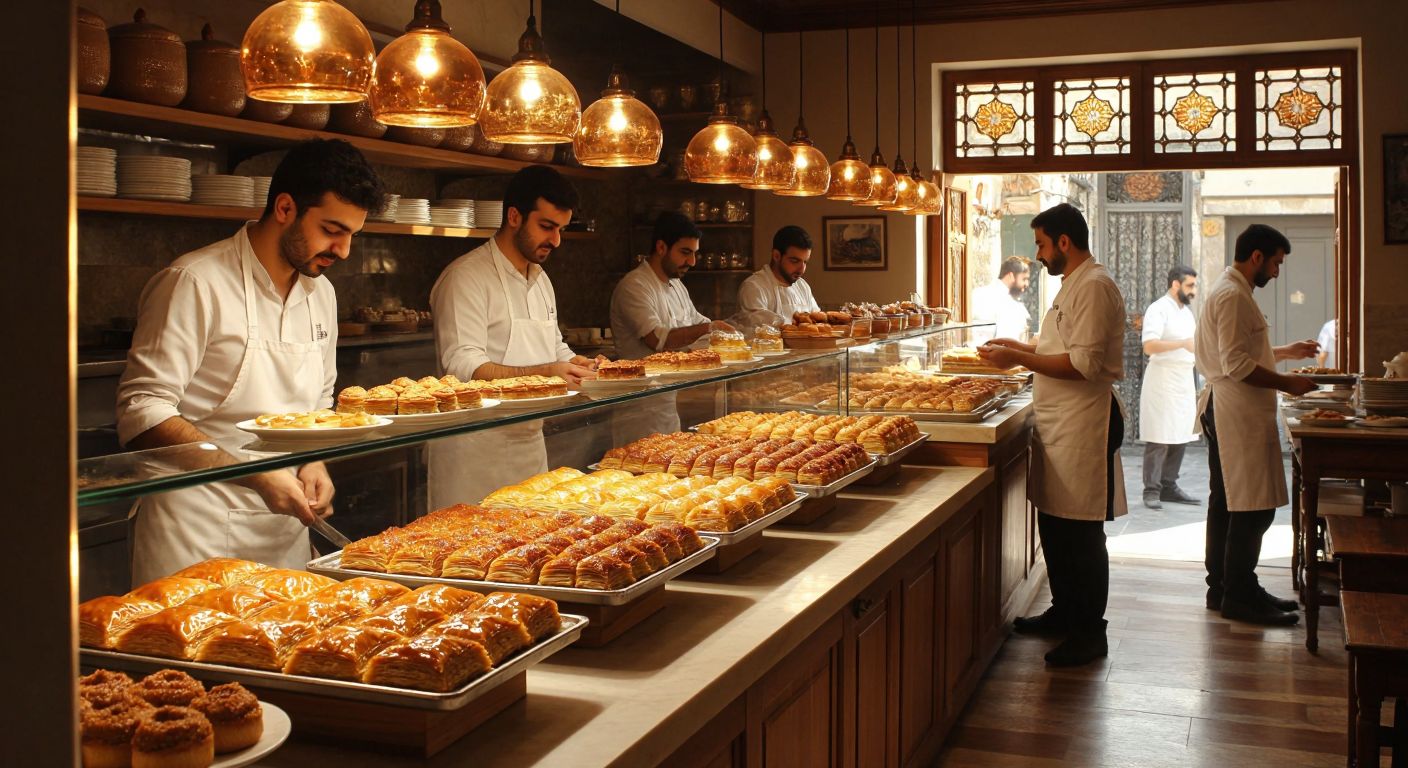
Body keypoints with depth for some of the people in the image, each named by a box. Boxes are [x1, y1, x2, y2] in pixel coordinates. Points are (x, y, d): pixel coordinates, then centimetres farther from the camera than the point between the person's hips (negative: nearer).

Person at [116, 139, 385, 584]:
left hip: (286, 530, 7)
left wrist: (314, 463, 0)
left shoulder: (320, 293, 10)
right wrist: (256, 477, -24)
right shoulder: (197, 283, -14)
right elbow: (141, 413, -18)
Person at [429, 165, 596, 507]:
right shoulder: (466, 276, -13)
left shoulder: (540, 279, 16)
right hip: (476, 447, -8)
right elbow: (463, 366, -22)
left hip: (530, 439, 8)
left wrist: (577, 365, 2)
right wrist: (543, 373, -31)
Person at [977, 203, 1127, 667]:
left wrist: (1020, 359, -19)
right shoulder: (1073, 285, 17)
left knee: (1081, 533, -3)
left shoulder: (1094, 286, -16)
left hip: (1083, 424, -11)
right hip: (1058, 422, 11)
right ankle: (1064, 613, 30)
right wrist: (1020, 347, 17)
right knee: (1053, 523, 17)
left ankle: (1089, 633, 7)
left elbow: (1085, 363, -24)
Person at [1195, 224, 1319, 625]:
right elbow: (1236, 364, -22)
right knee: (1252, 508, -6)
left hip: (1226, 411, 11)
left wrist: (1287, 352, 23)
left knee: (1226, 504, 15)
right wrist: (1286, 383, -17)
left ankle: (1223, 587, 23)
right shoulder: (1233, 295, -16)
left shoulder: (1230, 291, 17)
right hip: (1237, 412, -11)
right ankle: (1240, 596, 1)